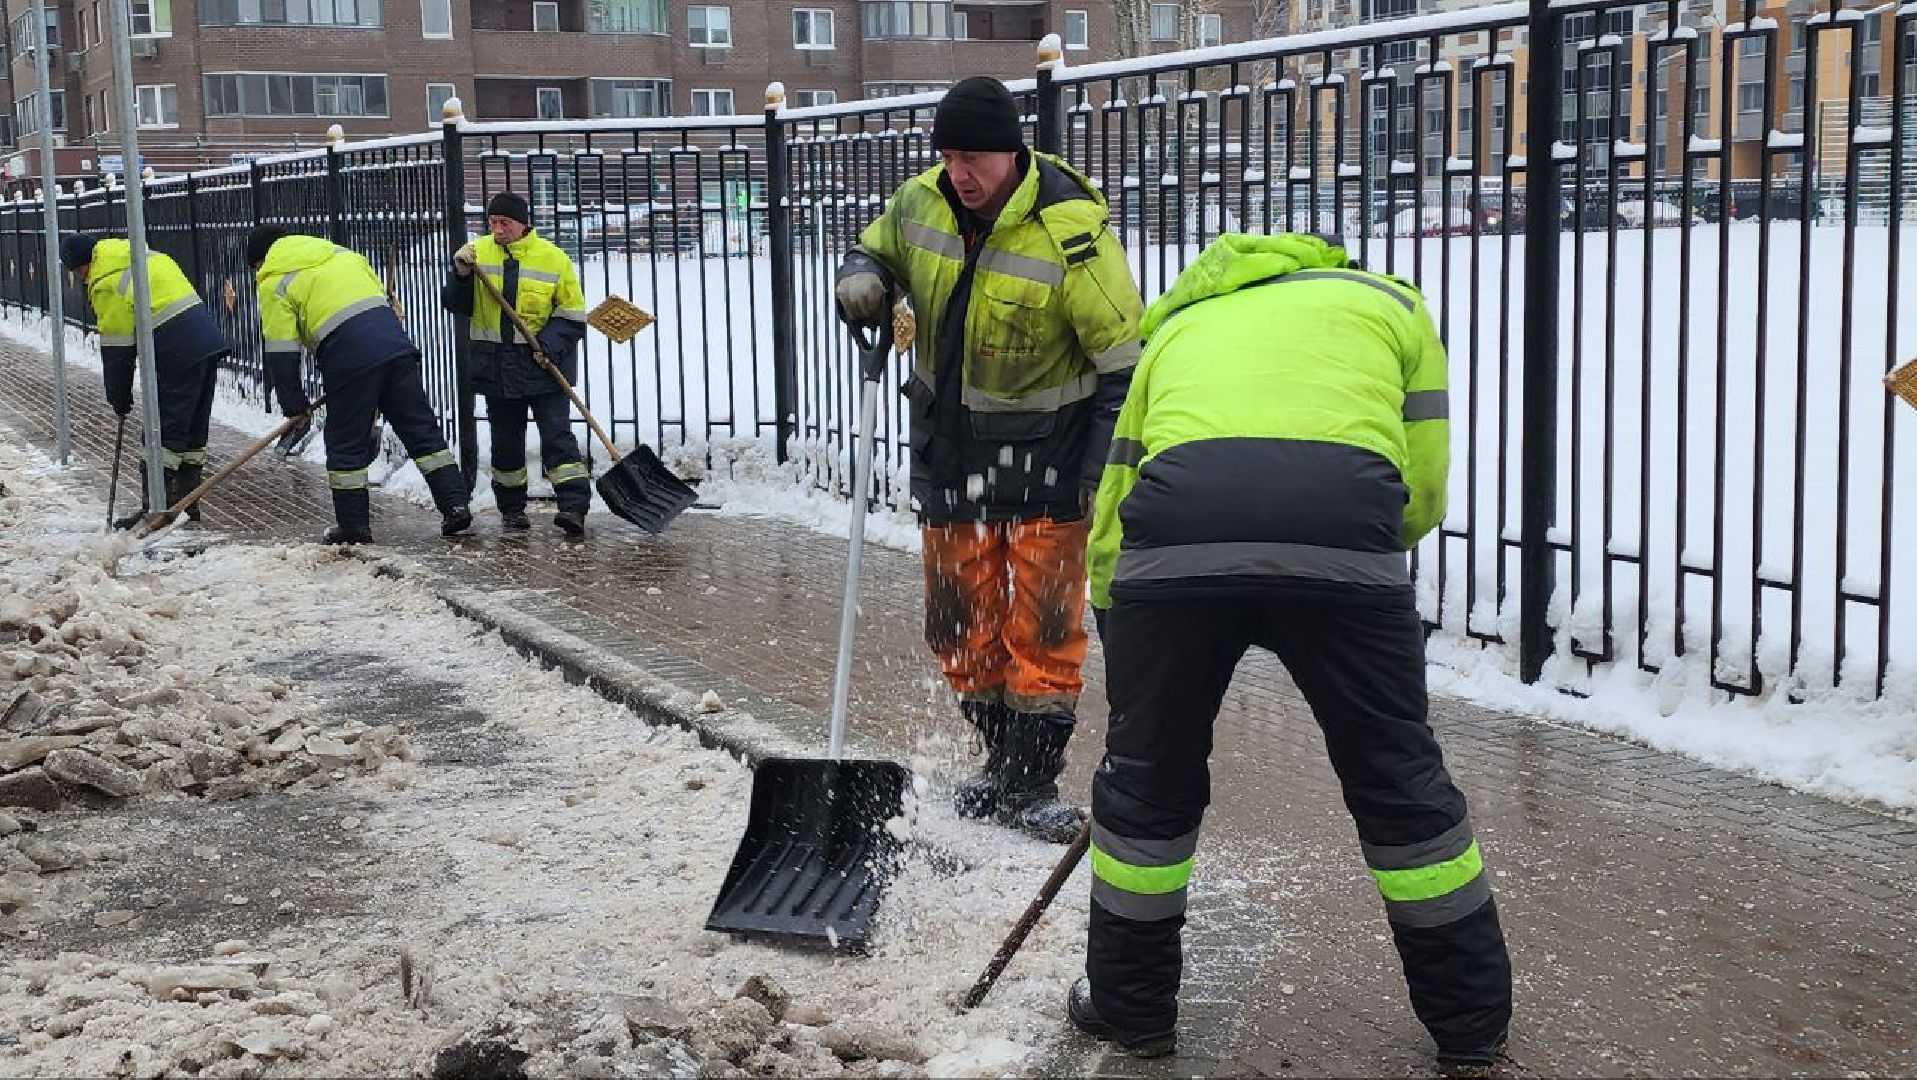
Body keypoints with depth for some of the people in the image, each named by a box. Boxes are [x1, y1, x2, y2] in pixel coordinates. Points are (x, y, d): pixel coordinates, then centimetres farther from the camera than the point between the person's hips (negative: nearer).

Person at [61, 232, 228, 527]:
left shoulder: (107, 284, -7)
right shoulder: (147, 257, 19)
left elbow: (117, 350, -4)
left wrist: (119, 398, 6)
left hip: (178, 354, -9)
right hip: (208, 338, 9)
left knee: (165, 433, -3)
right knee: (194, 431, 14)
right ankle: (187, 503, 22)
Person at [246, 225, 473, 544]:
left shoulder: (275, 283, 9)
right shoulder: (337, 251, 27)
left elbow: (281, 353, 4)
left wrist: (294, 405, 13)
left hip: (349, 361, -5)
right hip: (395, 342, 5)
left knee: (346, 445, 7)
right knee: (421, 428, 9)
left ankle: (353, 526, 12)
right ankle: (455, 505, 7)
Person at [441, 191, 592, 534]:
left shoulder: (553, 258, -6)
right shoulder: (478, 252, 2)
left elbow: (572, 316, -4)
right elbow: (456, 305, 2)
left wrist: (550, 344, -19)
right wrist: (462, 274, -15)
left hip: (543, 365, -3)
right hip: (497, 366, 3)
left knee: (557, 434, -9)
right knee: (505, 440, 13)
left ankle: (574, 507, -13)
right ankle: (511, 507, 24)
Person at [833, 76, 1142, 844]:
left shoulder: (1069, 233, -21)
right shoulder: (919, 204, -4)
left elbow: (1125, 363, -16)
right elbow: (874, 254, 17)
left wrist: (1105, 475, -18)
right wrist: (862, 281, -8)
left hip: (1043, 451, -5)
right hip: (949, 447, 5)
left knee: (1043, 627, -2)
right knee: (963, 623, 11)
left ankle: (1033, 783, 10)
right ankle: (1002, 762, 27)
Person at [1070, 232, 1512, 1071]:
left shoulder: (1176, 329, 38)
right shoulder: (1388, 302, 34)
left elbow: (1111, 526, 33)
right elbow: (1420, 496, 22)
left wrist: (1135, 679, 41)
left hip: (1174, 525, 1)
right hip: (1344, 528, -1)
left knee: (1147, 775, 21)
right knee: (1399, 780, 17)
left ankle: (1130, 1006, 35)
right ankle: (1471, 1019, 31)